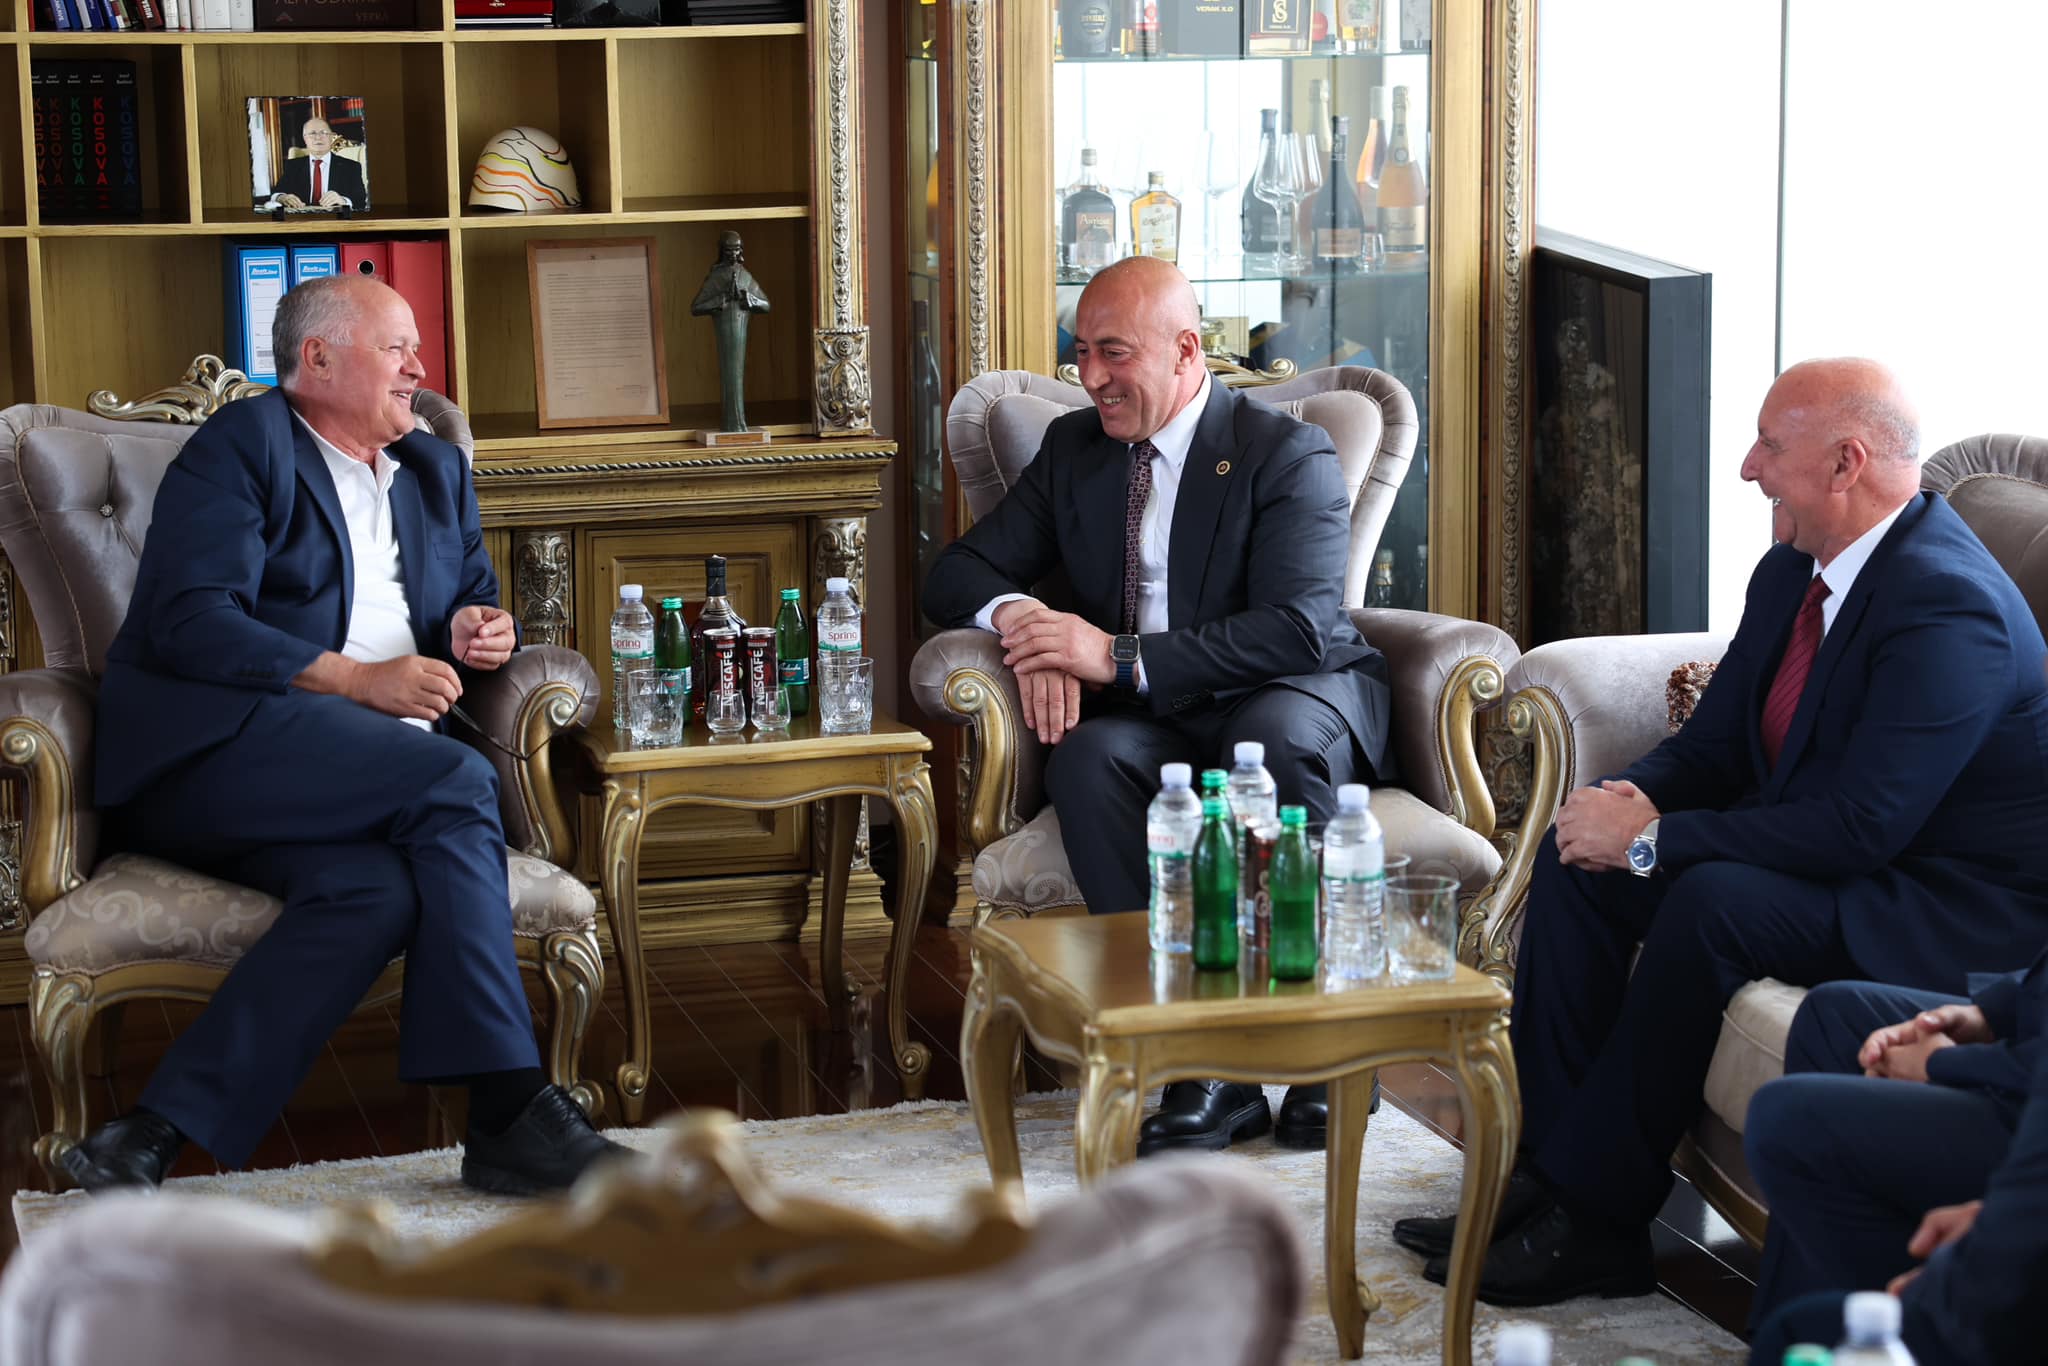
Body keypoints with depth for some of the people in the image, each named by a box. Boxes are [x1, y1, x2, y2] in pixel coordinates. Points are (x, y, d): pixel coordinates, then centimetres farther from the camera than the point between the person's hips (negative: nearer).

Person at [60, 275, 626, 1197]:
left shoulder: (436, 473, 27)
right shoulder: (244, 443, 3)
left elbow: (477, 603, 32)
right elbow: (191, 622, -10)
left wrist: (480, 632, 6)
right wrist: (357, 680, -16)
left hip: (353, 786, 6)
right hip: (216, 741, -6)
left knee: (378, 890, -31)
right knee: (460, 784, -30)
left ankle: (159, 1134, -35)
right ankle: (509, 1115, -30)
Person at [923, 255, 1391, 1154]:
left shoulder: (1288, 456, -6)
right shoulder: (1074, 450, 12)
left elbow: (1299, 631, -19)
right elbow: (958, 574, 12)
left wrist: (1121, 657, -24)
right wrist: (1019, 617, -13)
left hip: (1299, 701, -4)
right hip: (1155, 721, 4)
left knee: (1273, 738, -39)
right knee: (1086, 756, -31)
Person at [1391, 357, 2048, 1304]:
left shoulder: (1950, 606, -24)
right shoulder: (1792, 573, 5)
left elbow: (1860, 828, -30)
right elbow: (1713, 743, 12)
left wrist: (1653, 838, -24)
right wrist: (1633, 800, -11)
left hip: (1947, 914, -10)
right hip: (1825, 865, 10)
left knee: (1712, 900, -31)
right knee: (1580, 859, -3)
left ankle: (1598, 1213, -20)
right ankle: (1550, 1167, -6)